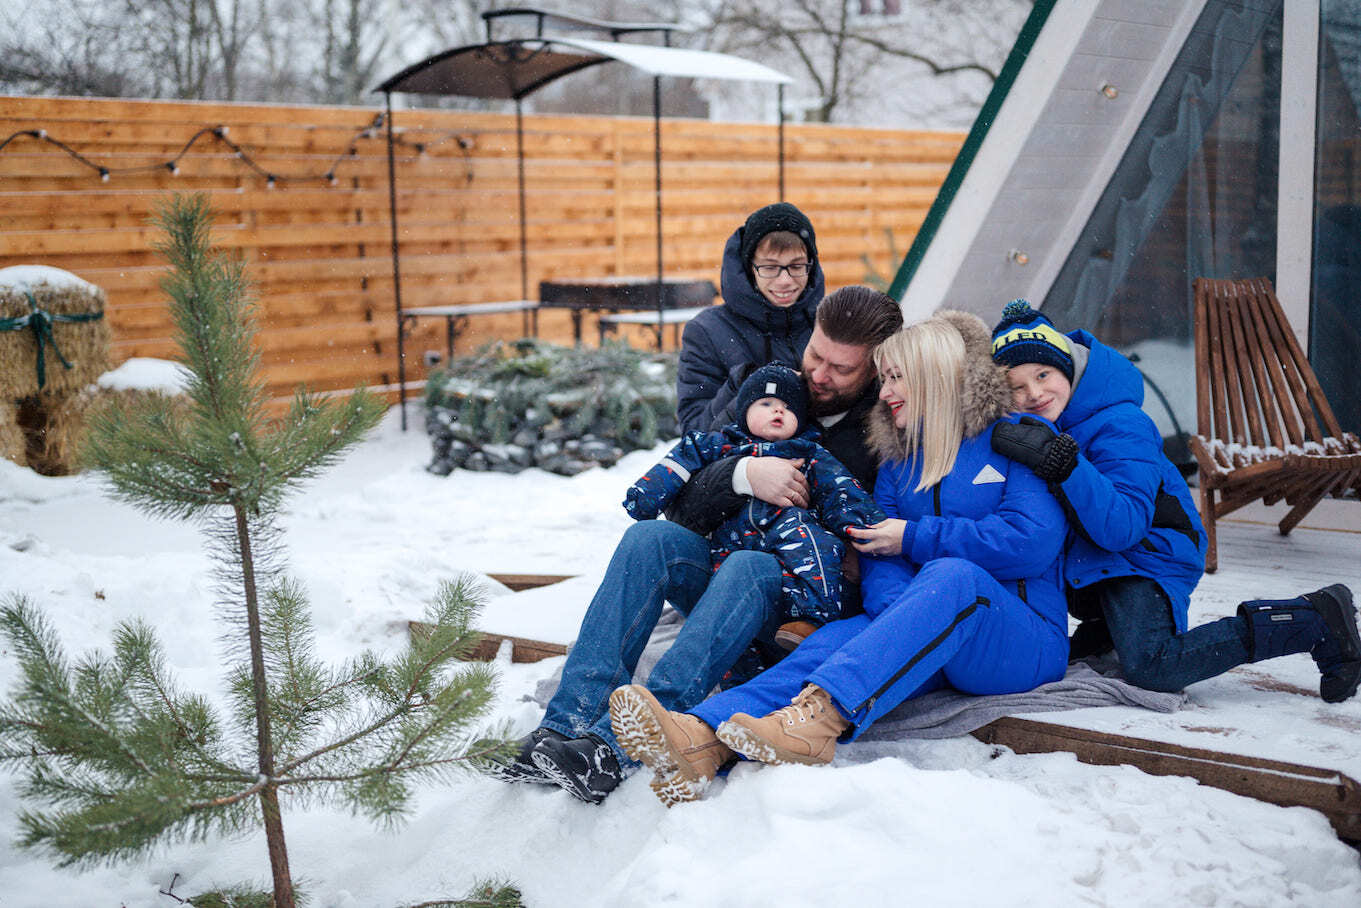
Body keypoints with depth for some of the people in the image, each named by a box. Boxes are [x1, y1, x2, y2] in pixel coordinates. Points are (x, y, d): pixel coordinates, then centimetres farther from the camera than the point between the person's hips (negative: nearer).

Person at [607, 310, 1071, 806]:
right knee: (845, 633, -27)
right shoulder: (898, 463, 18)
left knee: (952, 576, -35)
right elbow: (879, 560, 5)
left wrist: (916, 537, -8)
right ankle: (704, 739, -55)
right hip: (927, 650, 4)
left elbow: (1034, 541, -13)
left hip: (1022, 641, -4)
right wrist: (904, 613, -18)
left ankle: (817, 718, -57)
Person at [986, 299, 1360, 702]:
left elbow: (1122, 528, -35)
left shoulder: (1120, 428, -25)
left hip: (1144, 551, -8)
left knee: (1149, 667, -27)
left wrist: (1064, 462, -45)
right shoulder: (1026, 426, -3)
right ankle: (1108, 617, 21)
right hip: (1078, 548, 8)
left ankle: (1315, 621, -15)